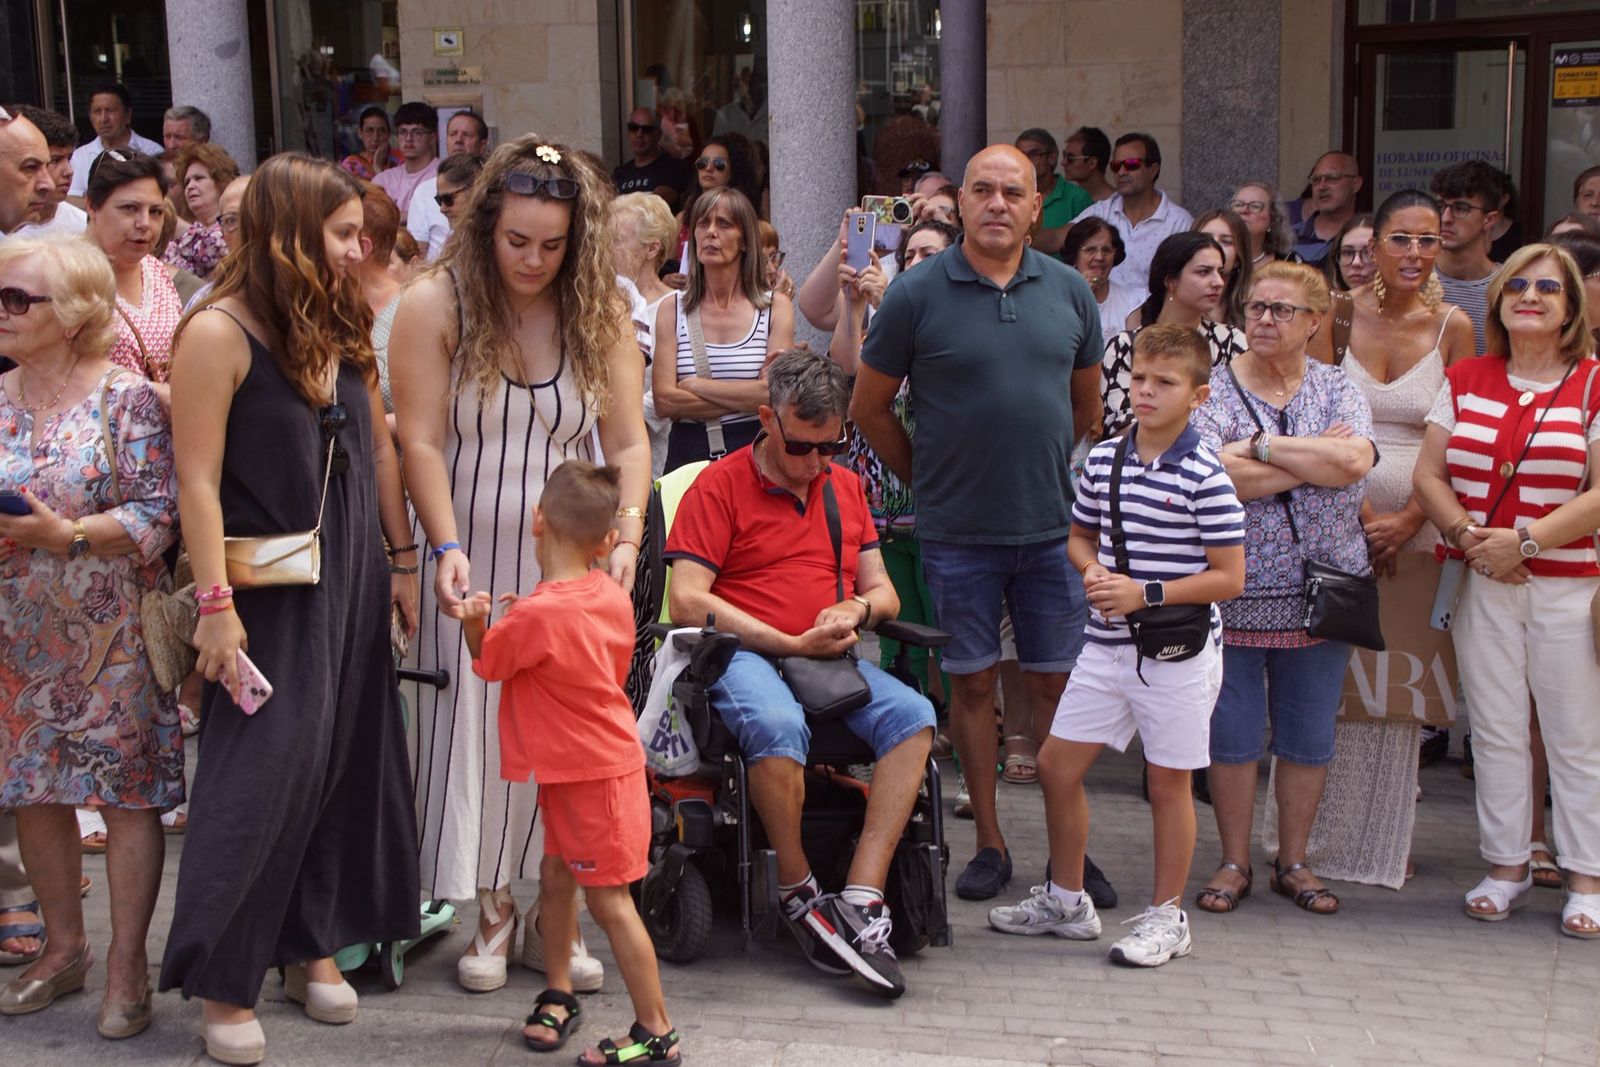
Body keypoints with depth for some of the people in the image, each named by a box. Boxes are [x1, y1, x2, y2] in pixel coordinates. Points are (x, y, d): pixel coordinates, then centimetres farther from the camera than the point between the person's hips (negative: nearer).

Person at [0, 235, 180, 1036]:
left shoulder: (128, 399, -9)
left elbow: (159, 515, -13)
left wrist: (67, 534, -24)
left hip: (112, 634, -5)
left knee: (128, 791, -1)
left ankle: (126, 963, 11)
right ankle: (64, 946, 28)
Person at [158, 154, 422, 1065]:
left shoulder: (346, 328, 7)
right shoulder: (220, 334, -13)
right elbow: (199, 479, -16)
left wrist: (402, 563, 12)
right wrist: (216, 604, -20)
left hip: (353, 580, 7)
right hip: (269, 588, -7)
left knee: (346, 759, 12)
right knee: (261, 773, -5)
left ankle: (313, 944, 27)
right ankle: (224, 979, 8)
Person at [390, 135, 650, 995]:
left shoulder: (599, 311, 0)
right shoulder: (435, 304, -8)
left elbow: (628, 442, -3)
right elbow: (421, 442, -12)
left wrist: (626, 534, -18)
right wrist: (446, 550, -23)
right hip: (473, 561, -2)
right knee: (477, 723, 1)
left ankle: (554, 914, 16)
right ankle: (493, 910, 17)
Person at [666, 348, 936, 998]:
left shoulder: (846, 486, 20)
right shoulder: (719, 485, 2)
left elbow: (883, 591, 23)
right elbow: (687, 601, -8)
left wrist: (858, 608, -3)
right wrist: (792, 643, -11)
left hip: (829, 658, 5)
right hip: (743, 654, -5)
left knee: (913, 715, -25)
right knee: (778, 725, -39)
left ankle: (861, 900, -28)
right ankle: (798, 895, -18)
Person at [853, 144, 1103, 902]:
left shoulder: (1069, 291, 5)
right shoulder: (917, 294, -5)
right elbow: (869, 408, 3)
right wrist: (928, 480, 5)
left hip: (1053, 526, 2)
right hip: (957, 532, -2)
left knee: (1055, 683, 7)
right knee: (972, 683, 6)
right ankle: (989, 842, 17)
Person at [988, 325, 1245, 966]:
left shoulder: (1204, 477, -12)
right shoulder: (1102, 460, 5)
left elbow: (1229, 578, -12)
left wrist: (1145, 593, -18)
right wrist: (1095, 572, -3)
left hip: (1179, 652, -6)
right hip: (1107, 645, 6)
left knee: (1168, 781, 6)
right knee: (1057, 764, 9)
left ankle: (1167, 917, 22)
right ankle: (1066, 901, 27)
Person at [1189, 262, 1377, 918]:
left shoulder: (1338, 389, 6)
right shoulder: (1213, 388, -2)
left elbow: (1355, 462, -14)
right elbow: (1217, 477, -19)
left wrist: (1262, 447, -15)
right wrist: (1316, 460, -11)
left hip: (1319, 594, 2)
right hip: (1234, 594, -2)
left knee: (1309, 739, 10)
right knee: (1232, 736, 4)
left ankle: (1293, 861, 24)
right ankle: (1234, 863, 19)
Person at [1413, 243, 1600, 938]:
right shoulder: (1466, 381, 10)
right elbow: (1429, 474, 6)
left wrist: (1526, 540, -17)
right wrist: (1470, 537, -10)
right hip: (1481, 586, 3)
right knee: (1495, 730, 9)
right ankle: (1506, 866, 20)